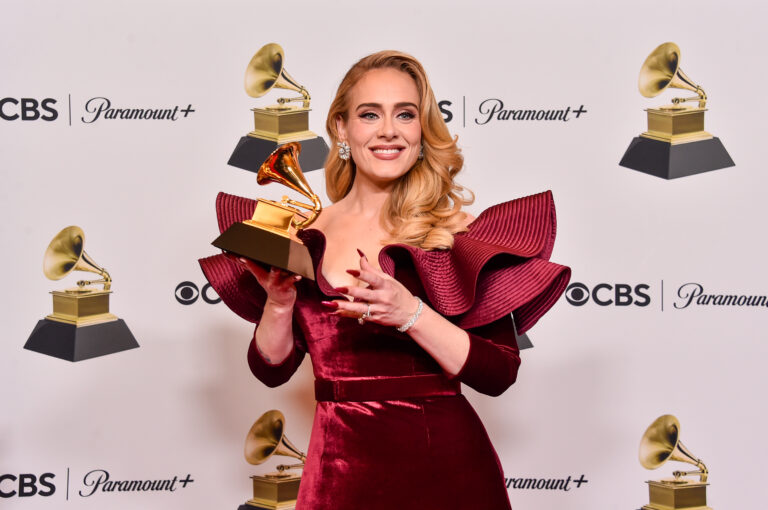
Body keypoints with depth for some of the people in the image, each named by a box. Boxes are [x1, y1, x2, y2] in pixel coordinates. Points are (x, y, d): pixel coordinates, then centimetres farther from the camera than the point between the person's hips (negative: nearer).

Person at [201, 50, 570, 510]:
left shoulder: (456, 232, -7)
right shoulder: (305, 237, 0)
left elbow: (500, 373, -10)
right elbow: (273, 369, 5)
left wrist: (410, 314, -22)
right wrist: (280, 302, -13)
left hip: (442, 468, -2)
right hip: (338, 470, 2)